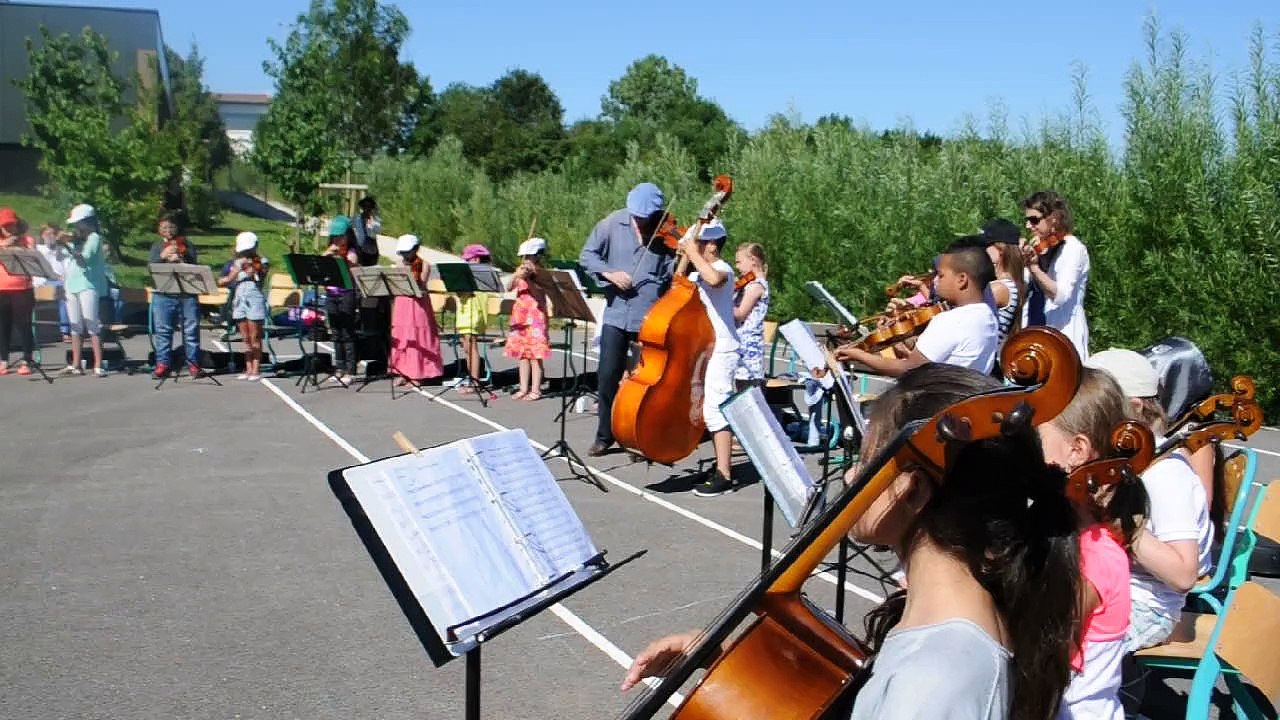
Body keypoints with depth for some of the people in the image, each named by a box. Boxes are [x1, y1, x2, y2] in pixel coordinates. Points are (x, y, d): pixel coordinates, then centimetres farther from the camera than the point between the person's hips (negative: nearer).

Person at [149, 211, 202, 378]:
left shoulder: (186, 244, 8)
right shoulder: (157, 246, 12)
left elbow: (194, 264, -2)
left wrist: (180, 258, -20)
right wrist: (163, 256, -17)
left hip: (187, 294, -1)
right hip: (163, 294, 1)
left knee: (191, 330, 1)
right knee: (162, 330, 2)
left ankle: (193, 363, 8)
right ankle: (162, 364, 9)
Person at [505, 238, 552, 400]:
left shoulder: (541, 273, -5)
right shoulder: (520, 271, 10)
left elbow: (540, 295, -14)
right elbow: (509, 288, 1)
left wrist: (528, 279, -21)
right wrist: (517, 275, -15)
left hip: (536, 317, -6)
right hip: (520, 317, 6)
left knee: (535, 354, -4)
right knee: (522, 354, 9)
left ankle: (535, 390, 0)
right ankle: (524, 388, 15)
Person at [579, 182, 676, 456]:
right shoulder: (613, 222, 0)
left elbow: (674, 274, 0)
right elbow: (587, 255, 6)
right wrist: (609, 273, -9)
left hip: (651, 316, -2)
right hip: (616, 312, 2)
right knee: (607, 375, 3)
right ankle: (605, 435, 19)